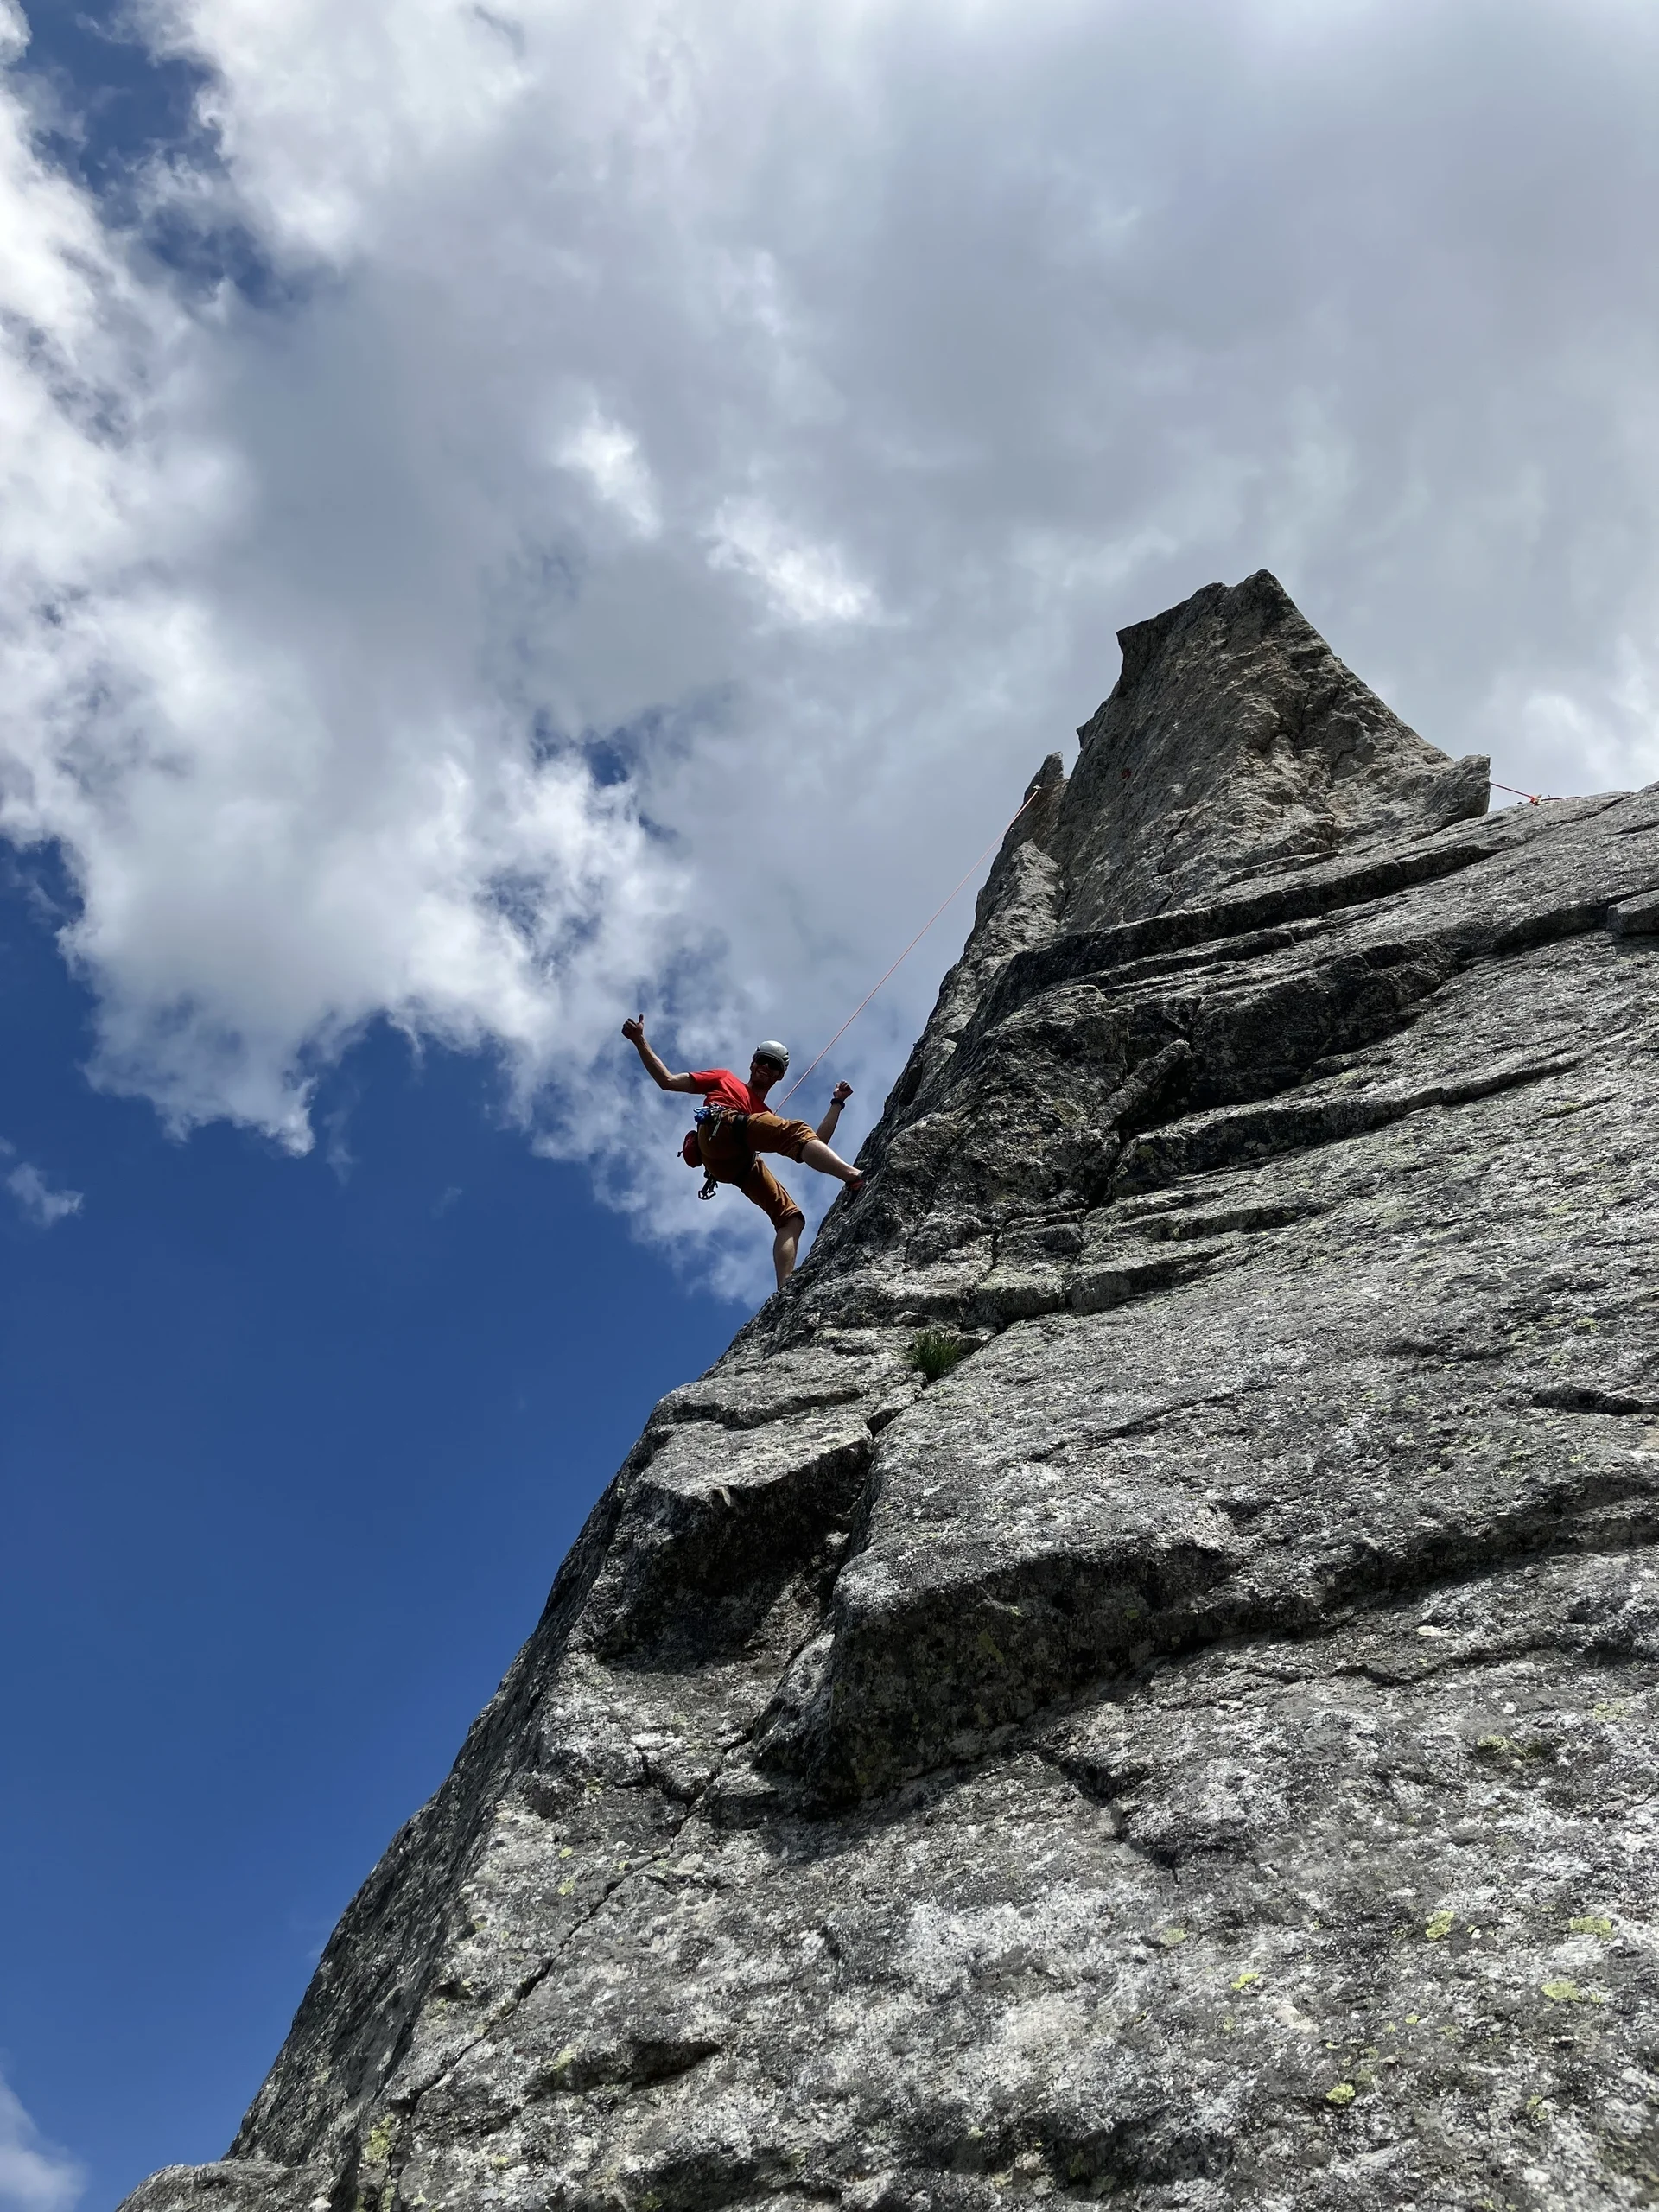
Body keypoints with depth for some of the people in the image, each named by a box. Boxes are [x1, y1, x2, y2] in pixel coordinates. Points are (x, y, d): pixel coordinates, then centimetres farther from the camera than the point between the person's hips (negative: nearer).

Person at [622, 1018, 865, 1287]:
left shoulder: (770, 1119, 40)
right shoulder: (724, 1079, 36)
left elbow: (816, 1144, 30)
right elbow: (667, 1080, 31)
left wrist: (837, 1103, 32)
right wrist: (640, 1042, 25)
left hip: (740, 1165, 5)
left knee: (791, 1218, -13)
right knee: (797, 1130, -27)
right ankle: (854, 1177, -49)